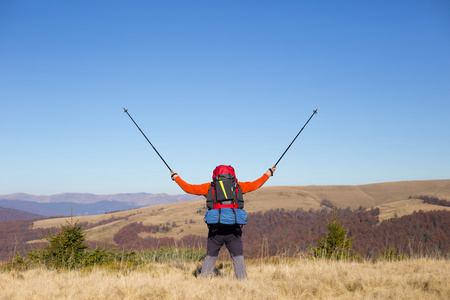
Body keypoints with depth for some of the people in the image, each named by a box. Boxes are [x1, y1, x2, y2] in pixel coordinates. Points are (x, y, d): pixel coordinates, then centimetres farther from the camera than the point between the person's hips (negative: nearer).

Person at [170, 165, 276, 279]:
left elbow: (189, 188, 16)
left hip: (215, 230, 0)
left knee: (210, 257, 9)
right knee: (238, 257, 5)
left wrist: (176, 177, 31)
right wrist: (268, 174, 39)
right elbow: (254, 185, 23)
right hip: (233, 230, 0)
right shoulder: (237, 186, 10)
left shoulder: (209, 187, 9)